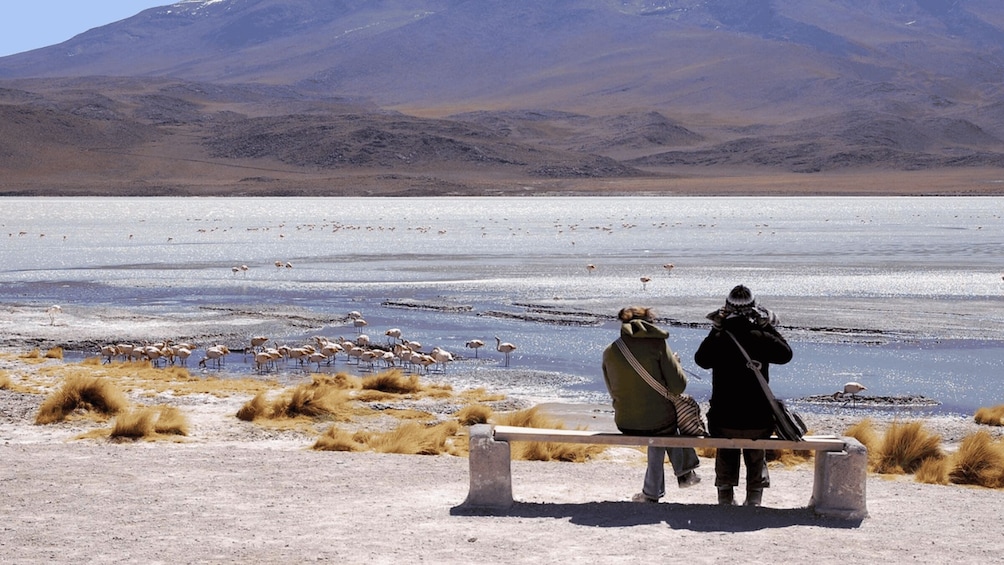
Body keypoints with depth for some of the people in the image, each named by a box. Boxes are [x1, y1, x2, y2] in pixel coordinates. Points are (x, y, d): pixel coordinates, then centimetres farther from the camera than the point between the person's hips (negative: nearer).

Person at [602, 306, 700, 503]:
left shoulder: (609, 351, 1)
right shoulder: (657, 344, -8)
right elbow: (678, 386, -8)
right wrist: (675, 362, 10)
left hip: (625, 426, 4)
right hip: (658, 422, -4)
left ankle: (652, 492, 36)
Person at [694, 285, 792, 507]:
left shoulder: (718, 339, -10)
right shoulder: (762, 339, -11)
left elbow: (701, 359, 11)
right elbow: (786, 353, 7)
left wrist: (716, 329, 13)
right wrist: (770, 329, 12)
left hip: (723, 421, 0)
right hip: (757, 421, 0)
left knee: (725, 457, 25)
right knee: (757, 459, 25)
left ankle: (725, 499, 31)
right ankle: (754, 499, 28)